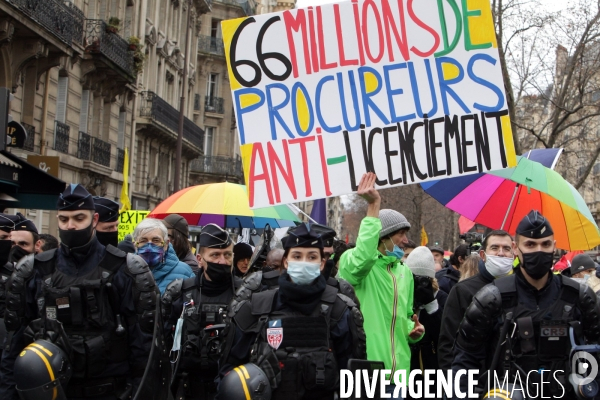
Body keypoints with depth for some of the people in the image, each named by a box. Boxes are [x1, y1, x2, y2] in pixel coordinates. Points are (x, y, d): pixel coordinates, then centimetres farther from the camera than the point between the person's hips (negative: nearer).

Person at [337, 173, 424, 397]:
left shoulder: (404, 271, 16)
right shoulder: (352, 262, -6)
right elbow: (364, 256, -32)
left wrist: (413, 330, 2)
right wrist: (373, 206, -34)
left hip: (396, 368, 7)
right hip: (363, 367, -6)